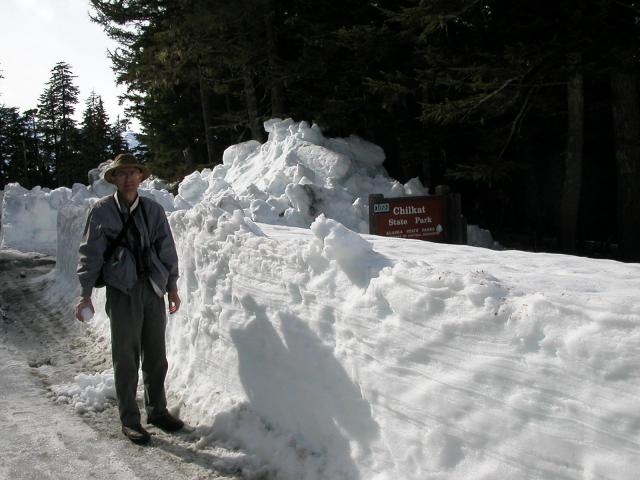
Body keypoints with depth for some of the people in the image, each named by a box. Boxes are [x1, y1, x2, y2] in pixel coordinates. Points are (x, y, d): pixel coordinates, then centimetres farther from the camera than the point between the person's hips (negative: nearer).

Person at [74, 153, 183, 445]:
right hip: (122, 290, -3)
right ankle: (129, 420, 15)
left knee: (156, 355, 12)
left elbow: (167, 249, 12)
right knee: (126, 357, 2)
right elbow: (90, 252, -2)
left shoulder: (153, 210, 7)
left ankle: (157, 410, 28)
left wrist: (172, 287, 12)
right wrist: (86, 294, -6)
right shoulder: (102, 210, -3)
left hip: (153, 288, 4)